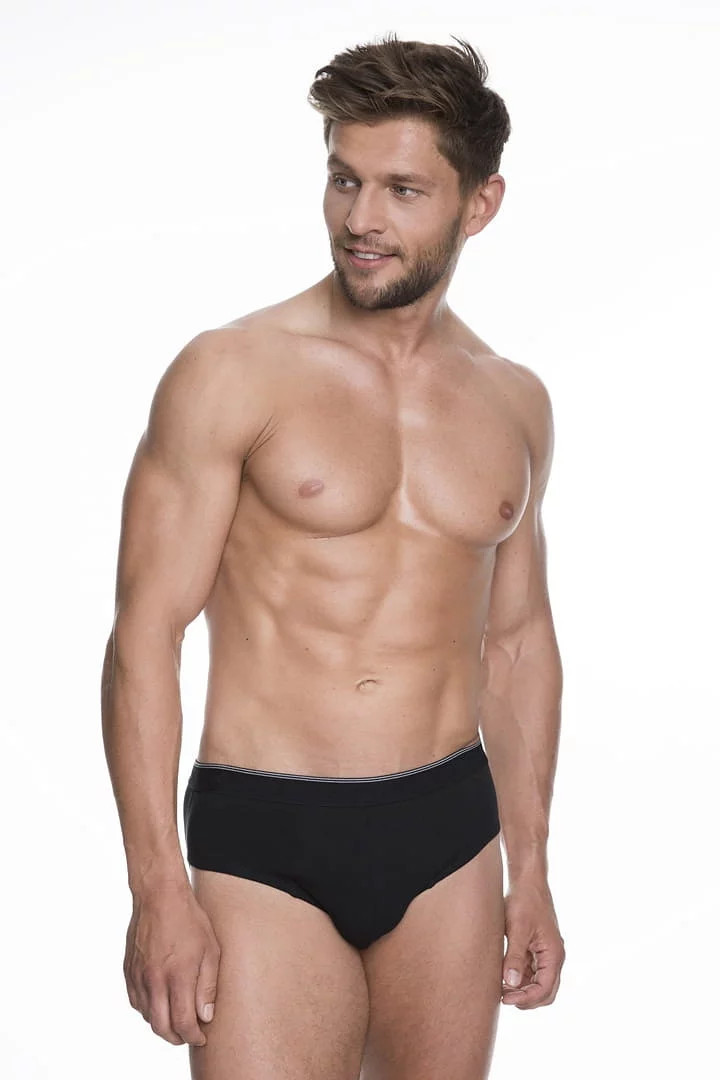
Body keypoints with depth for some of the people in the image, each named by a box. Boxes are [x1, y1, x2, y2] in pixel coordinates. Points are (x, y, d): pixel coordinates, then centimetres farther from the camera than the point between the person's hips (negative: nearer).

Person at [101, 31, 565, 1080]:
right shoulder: (232, 373, -7)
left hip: (450, 835, 4)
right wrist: (157, 887, -13)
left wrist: (530, 869, 16)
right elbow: (145, 635, -8)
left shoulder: (513, 403, 8)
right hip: (267, 840, -4)